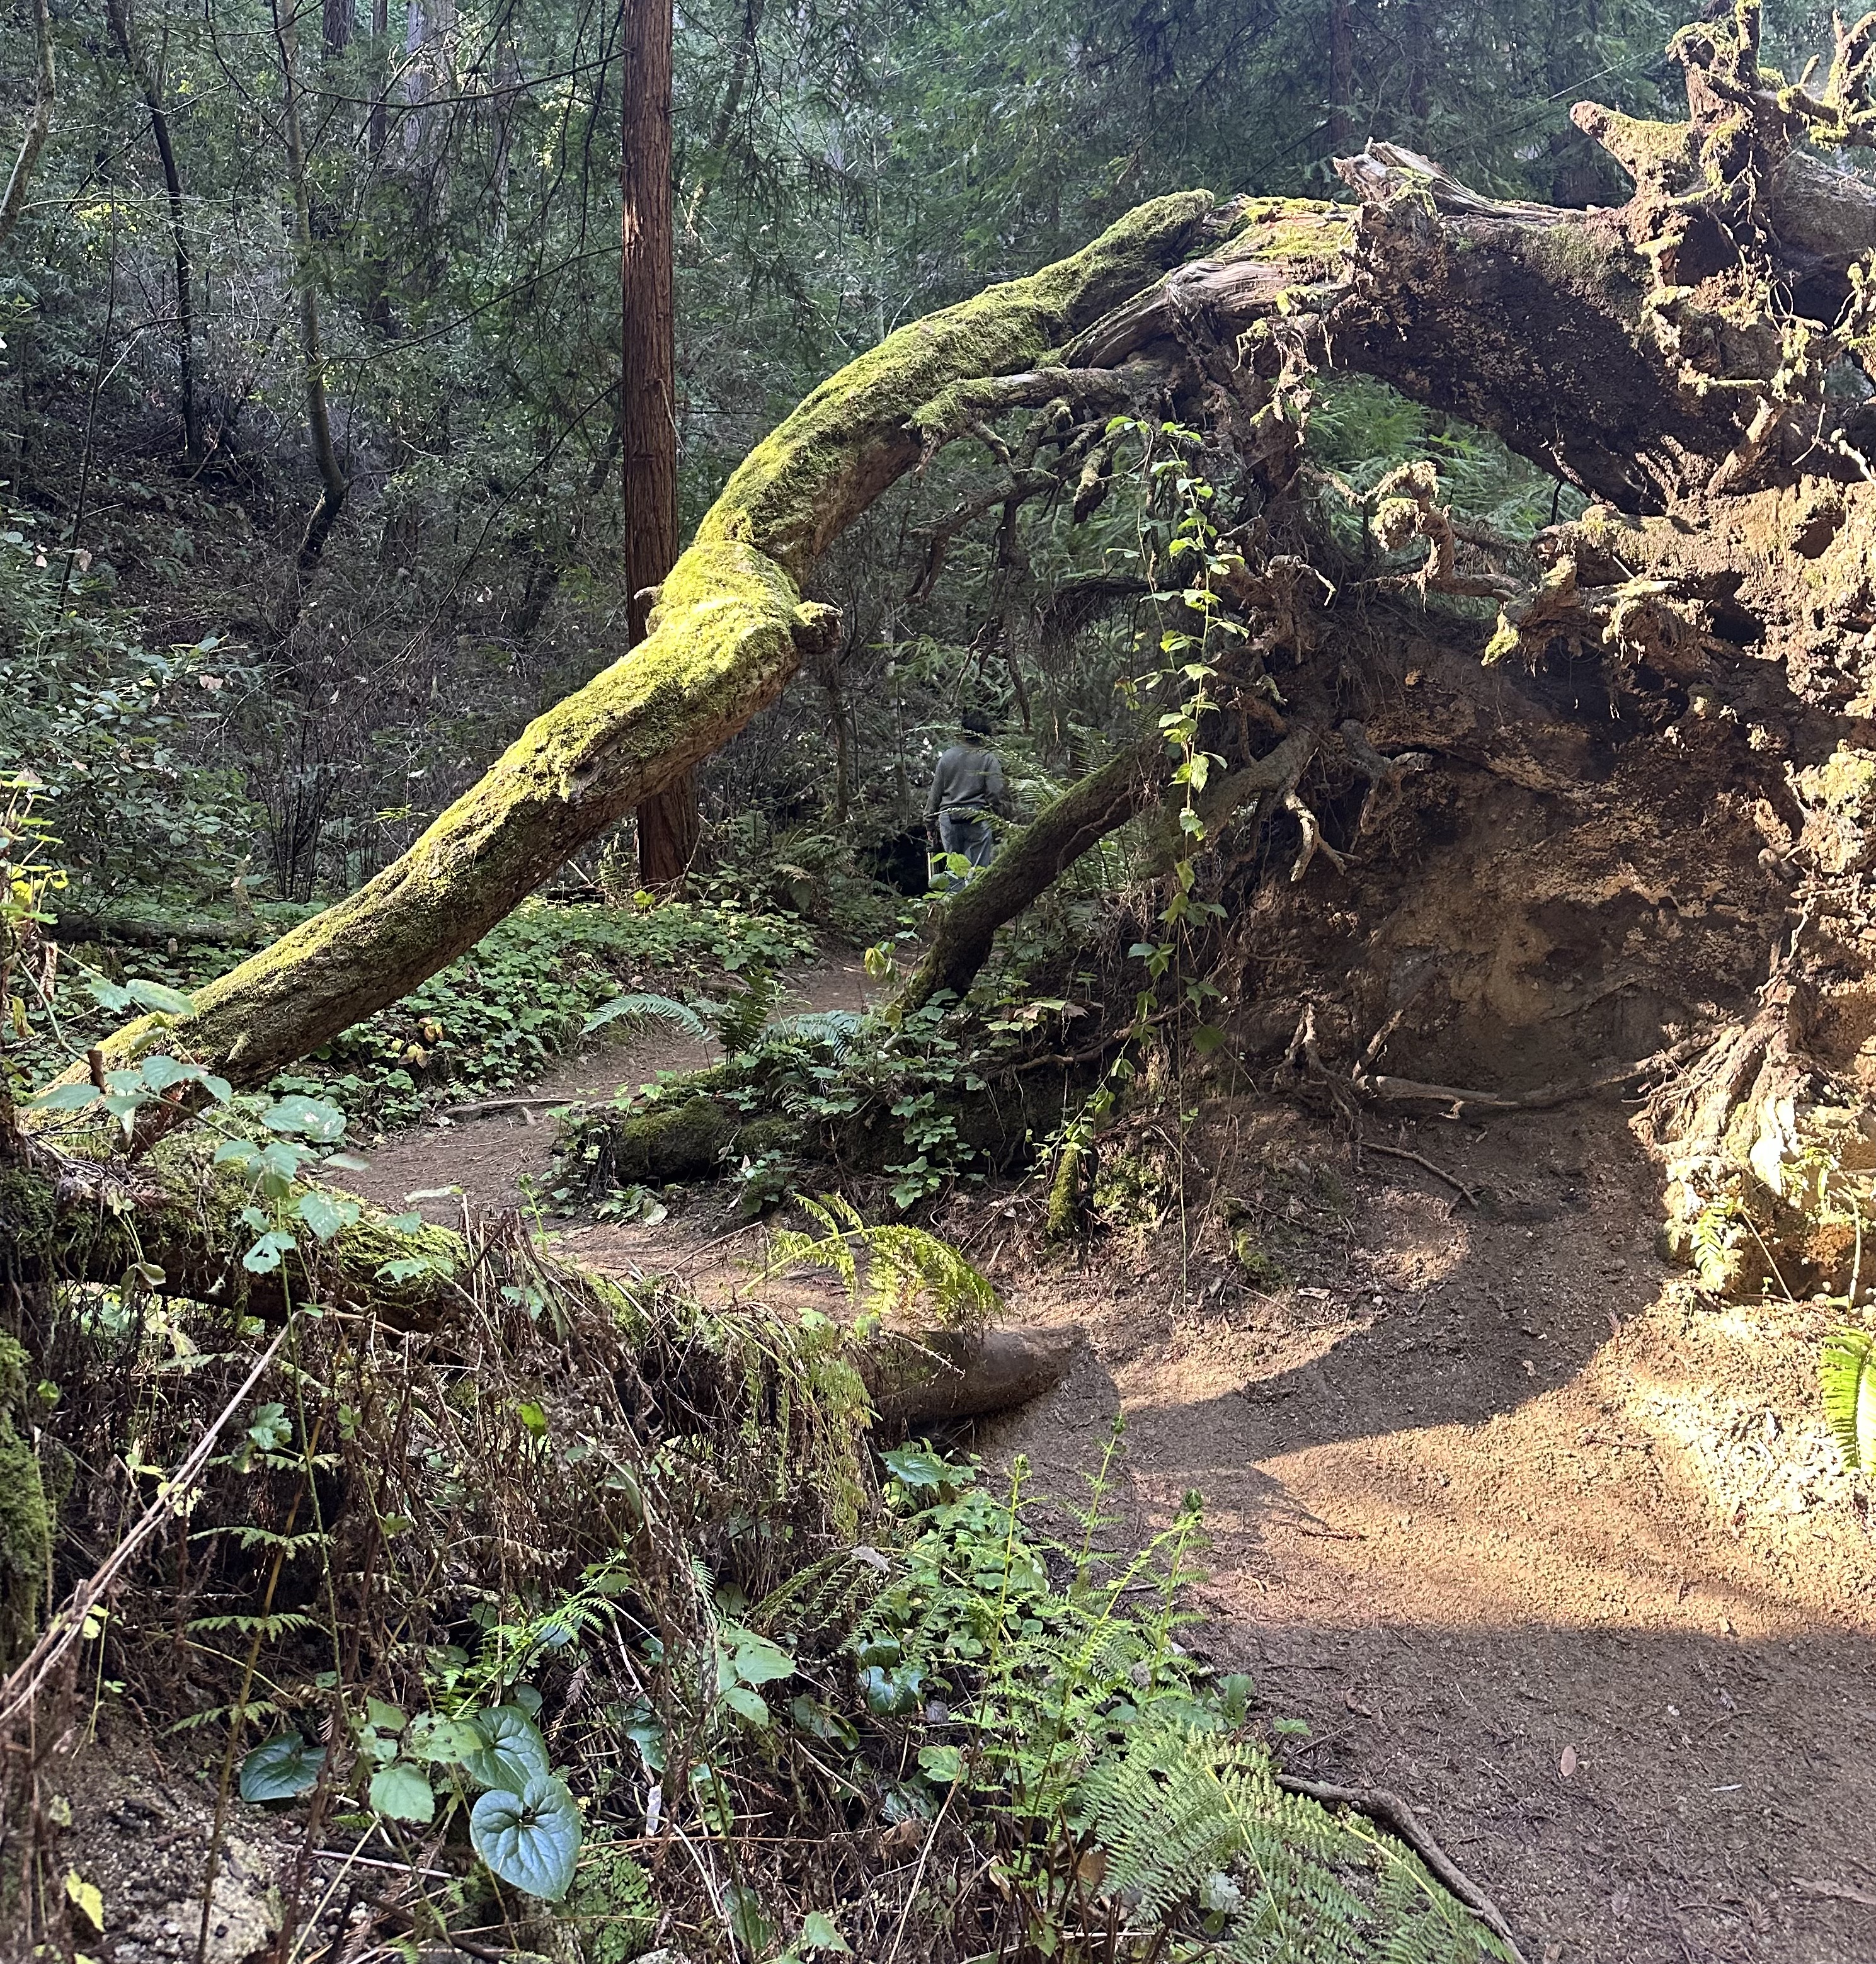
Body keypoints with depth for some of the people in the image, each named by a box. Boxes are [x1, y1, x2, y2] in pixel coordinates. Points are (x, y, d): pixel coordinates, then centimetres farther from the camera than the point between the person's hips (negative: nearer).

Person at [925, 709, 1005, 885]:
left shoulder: (947, 757, 7)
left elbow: (935, 794, 10)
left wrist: (930, 824, 17)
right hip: (977, 821, -3)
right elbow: (996, 796, -6)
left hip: (948, 819, 3)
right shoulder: (989, 759, -2)